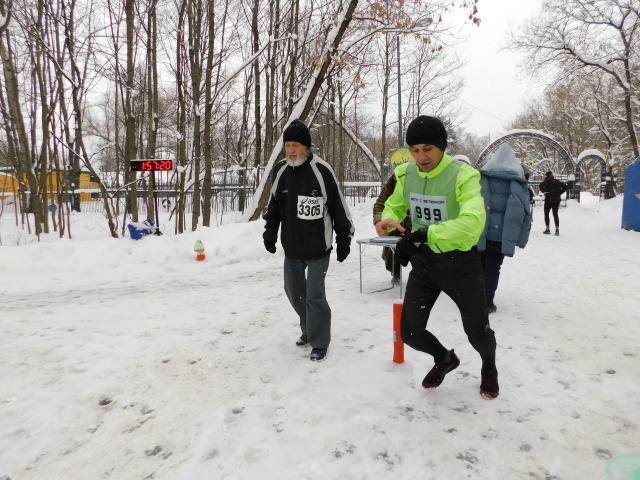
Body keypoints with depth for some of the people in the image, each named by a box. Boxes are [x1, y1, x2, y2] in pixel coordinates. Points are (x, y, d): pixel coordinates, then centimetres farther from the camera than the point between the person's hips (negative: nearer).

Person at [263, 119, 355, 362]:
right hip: (291, 246, 6)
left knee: (314, 294, -5)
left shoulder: (322, 170, -16)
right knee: (294, 290, 16)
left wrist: (344, 239, -7)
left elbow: (339, 208, -10)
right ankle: (310, 328, 39)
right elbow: (273, 206, 14)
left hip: (318, 247, -6)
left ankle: (319, 342, 14)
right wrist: (270, 232, 9)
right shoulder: (280, 170, 0)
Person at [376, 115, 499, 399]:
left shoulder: (463, 176, -22)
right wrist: (390, 219, -14)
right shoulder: (406, 174, -5)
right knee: (410, 333, 4)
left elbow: (472, 222, -36)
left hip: (460, 262, -4)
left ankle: (489, 368, 49)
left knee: (477, 332, 12)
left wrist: (423, 234, -44)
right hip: (423, 262, 4)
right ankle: (445, 359, 39)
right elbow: (394, 204, 11)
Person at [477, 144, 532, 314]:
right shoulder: (517, 181, -2)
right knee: (492, 268, 9)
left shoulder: (482, 177, 1)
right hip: (500, 234, -1)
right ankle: (487, 303, 12)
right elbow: (522, 210, -6)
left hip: (478, 231, 2)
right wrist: (520, 237, 1)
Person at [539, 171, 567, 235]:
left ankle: (547, 229, 6)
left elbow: (541, 185, -25)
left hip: (549, 199, -5)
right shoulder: (557, 181, 11)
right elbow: (565, 186, 11)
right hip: (556, 200, 5)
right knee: (555, 214, 8)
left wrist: (543, 191, -12)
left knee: (546, 214, 7)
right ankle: (557, 230, 2)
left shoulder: (547, 181, -7)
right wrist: (559, 193, 9)